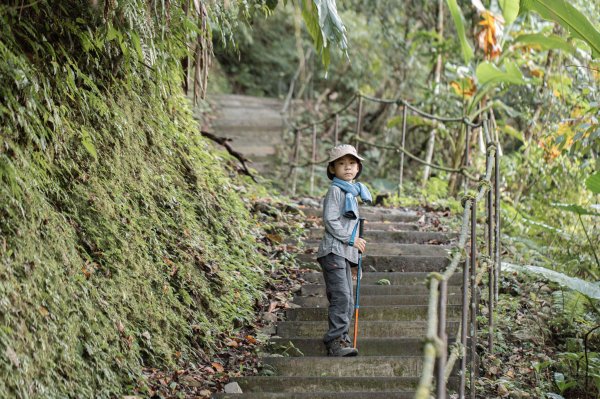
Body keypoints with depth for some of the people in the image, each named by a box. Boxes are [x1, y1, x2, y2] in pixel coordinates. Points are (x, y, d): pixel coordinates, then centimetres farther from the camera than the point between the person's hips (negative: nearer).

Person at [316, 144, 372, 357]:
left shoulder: (352, 192, 21)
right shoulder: (335, 190, -7)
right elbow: (330, 221, -15)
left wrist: (356, 244, 25)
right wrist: (351, 239, -13)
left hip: (346, 252, 9)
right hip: (334, 251, -9)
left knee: (348, 301, 7)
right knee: (341, 297, -16)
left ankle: (342, 340, 12)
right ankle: (335, 341, -16)